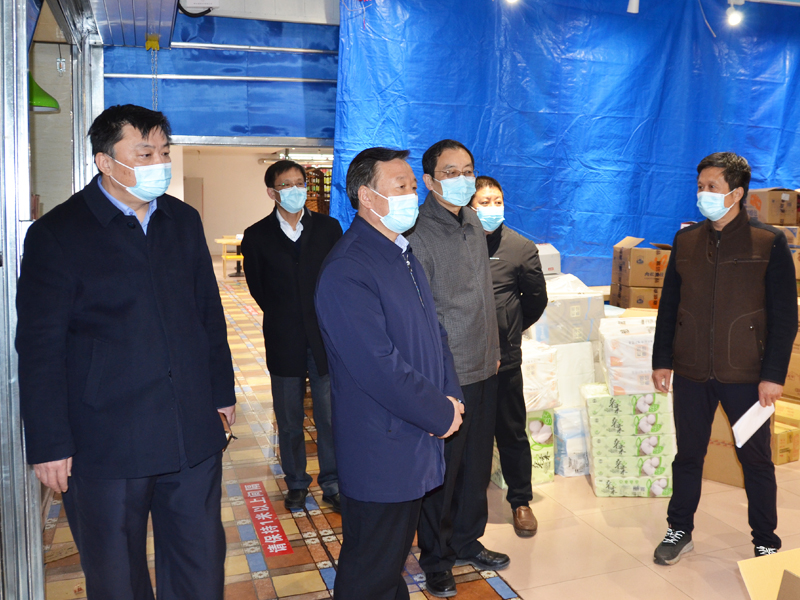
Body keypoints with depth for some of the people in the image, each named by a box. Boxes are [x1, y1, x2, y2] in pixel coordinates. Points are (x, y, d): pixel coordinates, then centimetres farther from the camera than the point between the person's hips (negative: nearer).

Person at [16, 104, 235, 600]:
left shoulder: (184, 220, 8)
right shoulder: (57, 233, -6)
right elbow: (39, 348, -6)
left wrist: (222, 390, 14)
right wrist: (49, 444, -7)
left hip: (194, 434, 4)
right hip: (105, 443, -3)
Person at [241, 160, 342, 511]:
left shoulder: (329, 228, 3)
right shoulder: (257, 236, 2)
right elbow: (257, 288, 7)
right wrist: (284, 320, 6)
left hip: (326, 337, 0)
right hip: (284, 343, 0)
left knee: (330, 417, 5)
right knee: (289, 420, 11)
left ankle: (332, 483, 21)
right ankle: (296, 483, 28)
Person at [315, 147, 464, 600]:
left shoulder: (404, 253, 10)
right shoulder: (346, 271, -21)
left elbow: (434, 330, 15)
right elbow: (379, 367, -25)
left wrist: (451, 396, 1)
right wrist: (441, 414, -15)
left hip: (418, 442, 9)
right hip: (380, 454, -9)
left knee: (395, 559, 25)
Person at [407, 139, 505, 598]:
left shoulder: (474, 224, 8)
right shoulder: (419, 234, -16)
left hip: (484, 370, 7)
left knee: (478, 462, 18)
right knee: (441, 471, 7)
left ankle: (468, 542, 38)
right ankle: (436, 560, 27)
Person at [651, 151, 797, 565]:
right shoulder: (685, 240, 5)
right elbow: (668, 305, 9)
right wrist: (662, 360, 5)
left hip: (746, 375, -2)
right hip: (691, 373, 3)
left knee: (756, 460, 11)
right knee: (688, 455, 13)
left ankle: (765, 542, 29)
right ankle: (680, 531, 29)